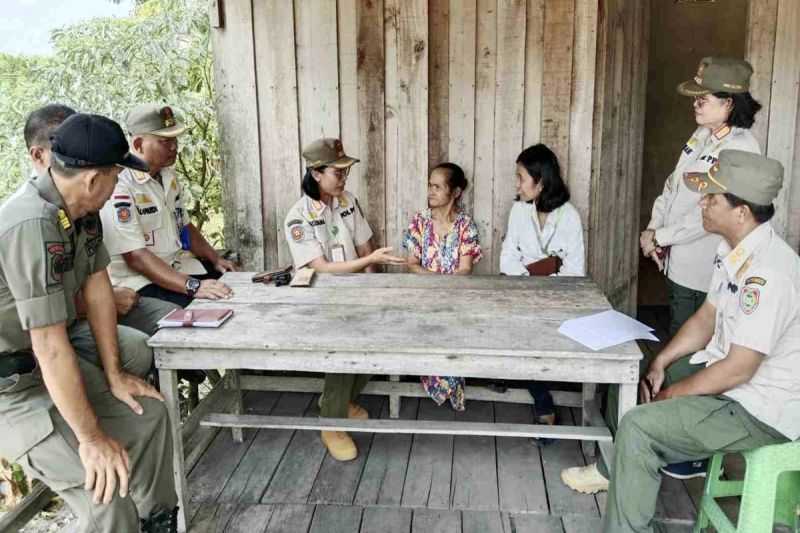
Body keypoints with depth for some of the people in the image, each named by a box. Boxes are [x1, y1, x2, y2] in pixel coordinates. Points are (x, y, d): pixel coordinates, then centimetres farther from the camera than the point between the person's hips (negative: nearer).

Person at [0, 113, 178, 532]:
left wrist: (114, 373, 3)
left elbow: (96, 286, 2)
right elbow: (50, 347, -32)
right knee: (107, 494, -18)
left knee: (149, 413, 13)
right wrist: (91, 438, -24)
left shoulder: (81, 208, -4)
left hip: (56, 345, 9)